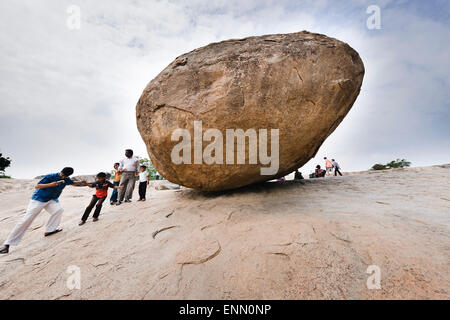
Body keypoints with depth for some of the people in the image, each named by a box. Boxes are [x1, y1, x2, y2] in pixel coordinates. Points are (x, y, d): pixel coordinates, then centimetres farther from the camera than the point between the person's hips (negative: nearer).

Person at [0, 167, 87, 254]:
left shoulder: (66, 179, -4)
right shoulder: (50, 177, -20)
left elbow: (73, 183, 15)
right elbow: (36, 186, -20)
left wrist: (80, 183, -6)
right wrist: (50, 184, -36)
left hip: (51, 200, 4)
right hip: (39, 198, -4)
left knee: (59, 209, -24)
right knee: (27, 219, -7)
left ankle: (49, 230, -8)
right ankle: (7, 244, 2)